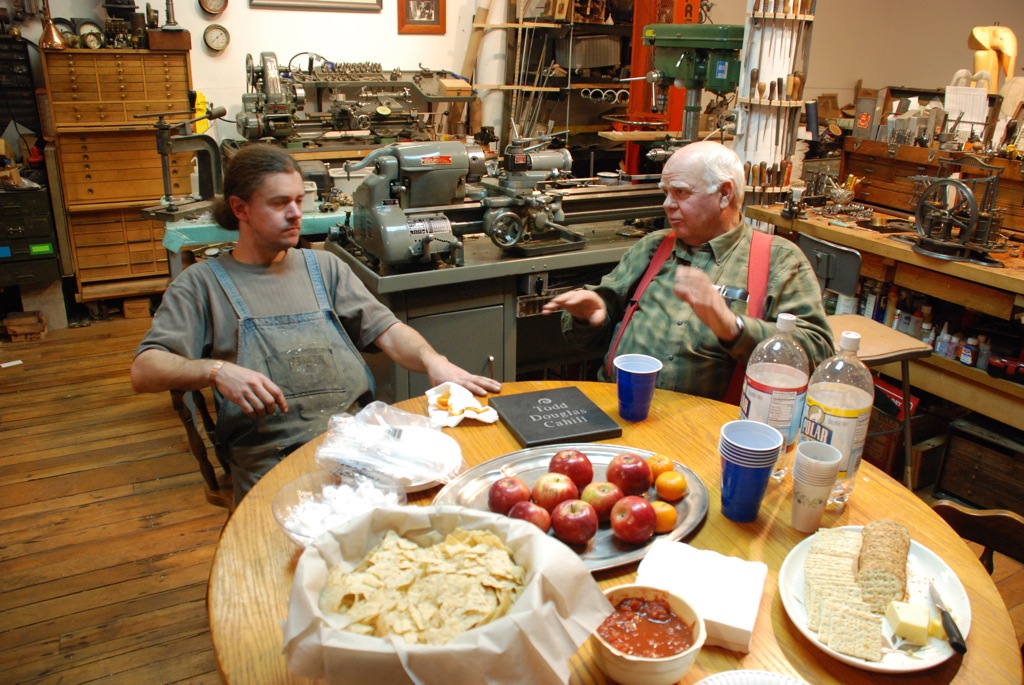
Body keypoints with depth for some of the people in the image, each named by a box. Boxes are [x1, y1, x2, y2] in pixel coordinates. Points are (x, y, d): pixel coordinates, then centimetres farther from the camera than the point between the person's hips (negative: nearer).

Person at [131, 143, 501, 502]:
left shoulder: (325, 267, 20)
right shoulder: (203, 283, 10)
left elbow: (386, 330, 11)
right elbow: (144, 370, 1)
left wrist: (431, 359, -11)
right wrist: (215, 371, -19)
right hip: (271, 458, -3)